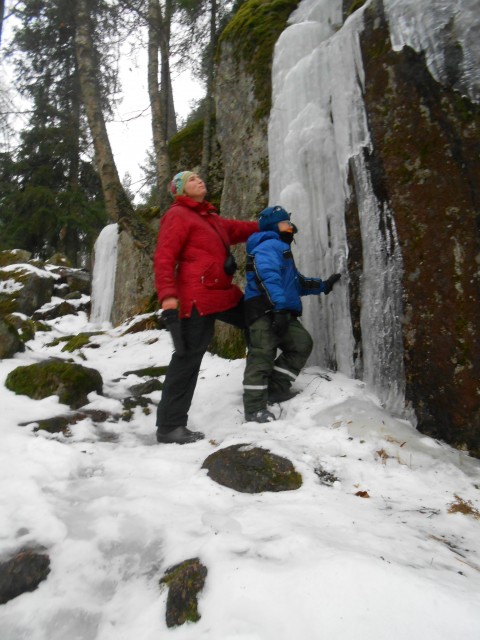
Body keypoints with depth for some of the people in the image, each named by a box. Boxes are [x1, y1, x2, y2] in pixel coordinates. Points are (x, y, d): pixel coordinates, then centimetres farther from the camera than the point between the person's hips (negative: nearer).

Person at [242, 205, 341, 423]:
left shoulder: (280, 248, 31)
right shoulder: (270, 245, -3)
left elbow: (296, 282, 38)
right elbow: (269, 277, -22)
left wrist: (323, 285, 36)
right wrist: (279, 307, -30)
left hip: (278, 311, 10)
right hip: (265, 310, -10)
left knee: (302, 343, 7)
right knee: (262, 354, -13)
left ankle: (276, 388, 10)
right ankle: (254, 408, -10)